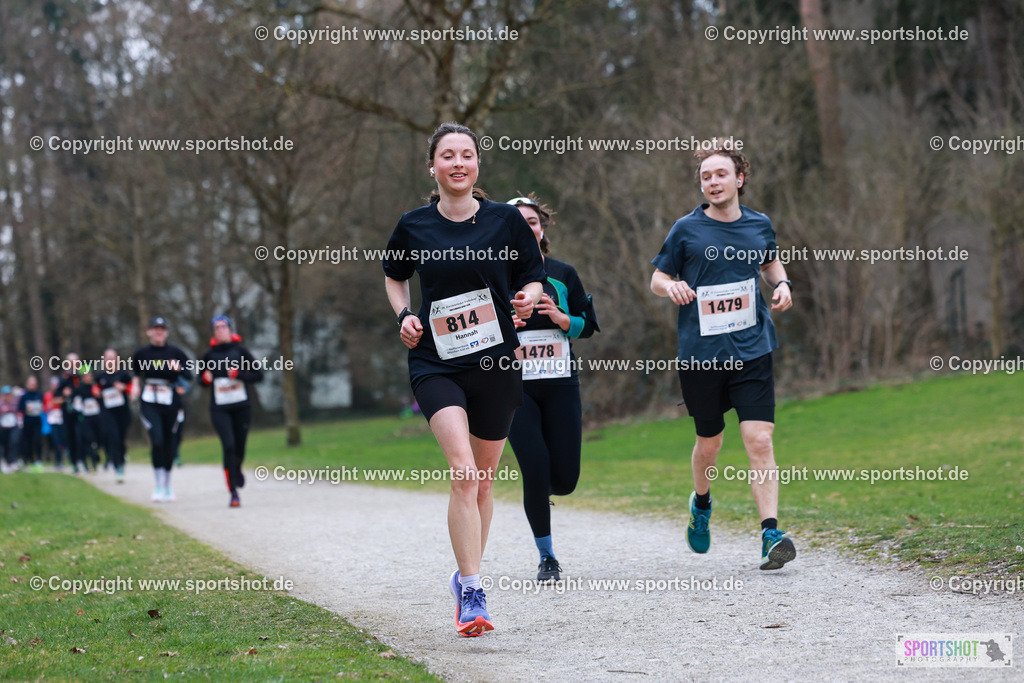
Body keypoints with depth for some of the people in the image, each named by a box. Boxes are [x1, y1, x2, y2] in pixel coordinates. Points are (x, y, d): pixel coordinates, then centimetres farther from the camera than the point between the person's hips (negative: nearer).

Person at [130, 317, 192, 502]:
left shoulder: (175, 353, 2)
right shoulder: (141, 353, 5)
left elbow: (188, 377, -2)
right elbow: (135, 372, 23)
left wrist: (179, 369, -21)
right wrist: (135, 385, 6)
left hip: (171, 402, 1)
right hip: (149, 403, -1)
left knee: (169, 443, 7)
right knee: (157, 440, -18)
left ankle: (167, 486, 24)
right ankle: (159, 486, -14)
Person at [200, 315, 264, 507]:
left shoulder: (240, 351, 0)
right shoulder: (209, 355, 4)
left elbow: (258, 375, -1)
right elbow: (202, 378, 19)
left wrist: (239, 374, -15)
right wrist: (206, 378, -4)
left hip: (241, 406, 1)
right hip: (219, 409, -1)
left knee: (240, 447, 8)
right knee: (228, 446, -16)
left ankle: (237, 469, 47)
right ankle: (233, 493, -14)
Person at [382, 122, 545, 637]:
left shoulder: (505, 219, 0)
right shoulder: (414, 226, 1)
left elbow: (534, 281, 9)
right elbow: (394, 275, 20)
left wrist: (528, 298, -13)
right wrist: (404, 316, 2)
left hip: (496, 362, 2)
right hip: (436, 364, -1)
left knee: (482, 481, 11)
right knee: (463, 472, -20)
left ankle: (465, 577, 33)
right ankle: (472, 595, -18)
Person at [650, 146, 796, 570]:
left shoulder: (759, 226, 7)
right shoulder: (687, 230, -1)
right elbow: (657, 279, 7)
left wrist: (781, 285, 6)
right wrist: (671, 286, -16)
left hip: (752, 349, 1)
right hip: (700, 355, -1)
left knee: (760, 441, -12)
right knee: (709, 442, 11)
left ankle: (771, 533, -14)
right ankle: (701, 502, 42)